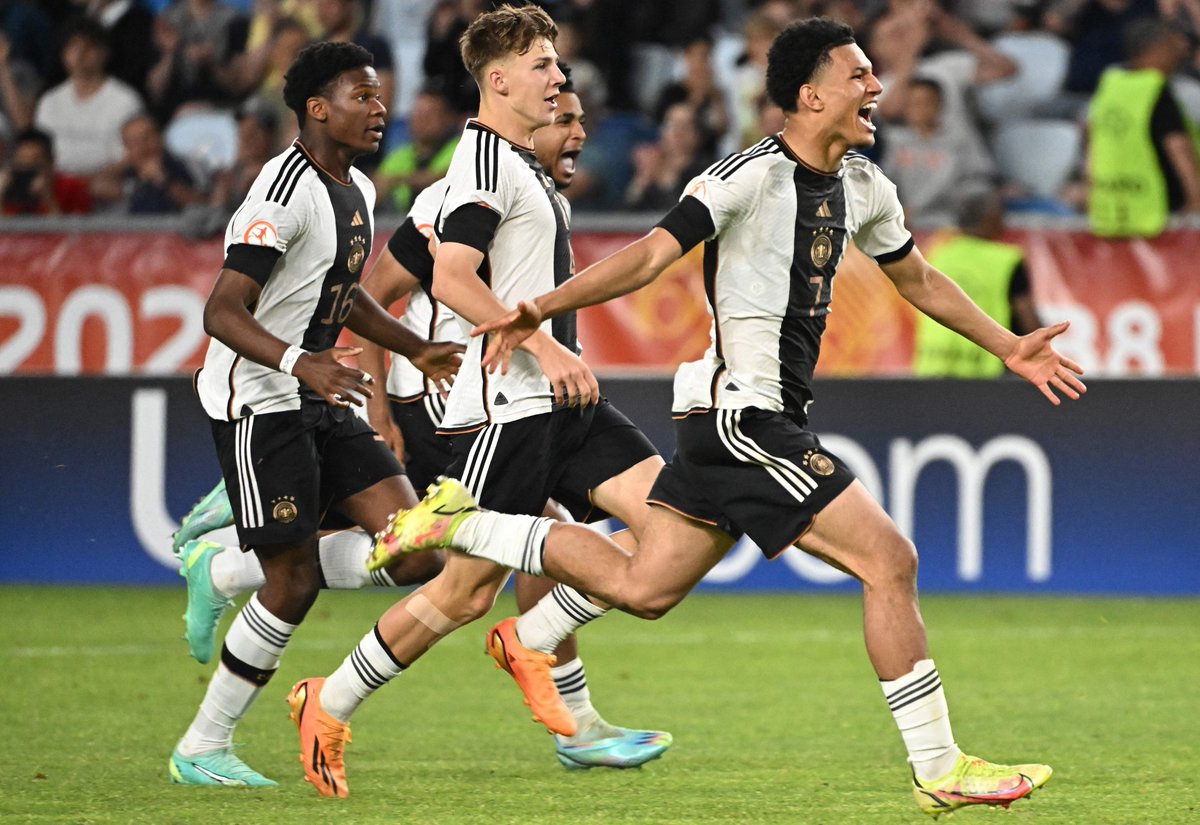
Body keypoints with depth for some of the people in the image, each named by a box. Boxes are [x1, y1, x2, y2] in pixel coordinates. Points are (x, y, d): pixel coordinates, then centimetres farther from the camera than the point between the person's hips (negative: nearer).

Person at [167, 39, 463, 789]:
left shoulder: (358, 191, 11)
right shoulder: (286, 193, -18)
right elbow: (223, 312, -24)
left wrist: (418, 351, 18)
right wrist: (301, 363, -38)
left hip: (320, 400, 9)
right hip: (256, 398, -9)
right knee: (295, 580, -9)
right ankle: (202, 749, 3)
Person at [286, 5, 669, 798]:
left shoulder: (524, 165, 18)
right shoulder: (485, 161, -13)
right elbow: (450, 279, -23)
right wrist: (547, 350, -23)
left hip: (561, 404, 9)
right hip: (504, 407, -9)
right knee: (466, 592, -5)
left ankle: (533, 643, 3)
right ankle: (329, 706, 12)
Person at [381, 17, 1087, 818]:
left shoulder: (864, 187, 12)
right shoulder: (753, 175, -15)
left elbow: (919, 280, 28)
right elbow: (652, 254, -19)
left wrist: (1009, 347, 27)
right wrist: (540, 310, -25)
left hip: (756, 421, 9)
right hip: (744, 415, -9)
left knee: (637, 587, 11)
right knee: (890, 559, -11)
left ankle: (460, 521, 19)